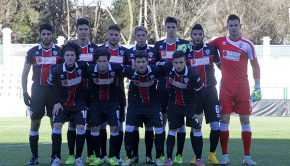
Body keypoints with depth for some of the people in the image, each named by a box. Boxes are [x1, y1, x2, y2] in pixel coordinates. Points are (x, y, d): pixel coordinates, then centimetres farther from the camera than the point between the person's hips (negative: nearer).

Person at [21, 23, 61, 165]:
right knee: (35, 124, 0)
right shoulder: (33, 52, 6)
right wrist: (25, 93, -1)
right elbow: (25, 74, 8)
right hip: (38, 90, 0)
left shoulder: (60, 51, 5)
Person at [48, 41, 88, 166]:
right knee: (57, 125, -14)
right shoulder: (57, 71, -18)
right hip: (62, 103, -1)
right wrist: (56, 102, -2)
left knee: (81, 127, -11)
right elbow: (50, 85, 0)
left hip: (79, 103, 1)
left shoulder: (82, 66, -15)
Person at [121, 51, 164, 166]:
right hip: (135, 103, 1)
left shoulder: (155, 71, -22)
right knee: (129, 128, -7)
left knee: (159, 129, -5)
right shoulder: (129, 71, -19)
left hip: (153, 104, -1)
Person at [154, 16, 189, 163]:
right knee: (162, 119, 1)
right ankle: (161, 154, 6)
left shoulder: (185, 45, 5)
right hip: (163, 88, 2)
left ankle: (179, 155, 5)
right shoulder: (158, 45, 11)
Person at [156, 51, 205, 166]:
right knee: (172, 129, 3)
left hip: (190, 104, -2)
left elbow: (199, 92, -15)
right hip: (174, 104, 2)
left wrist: (198, 112, -12)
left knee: (196, 128, -9)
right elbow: (156, 65, 3)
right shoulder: (168, 68, -19)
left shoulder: (192, 74, -25)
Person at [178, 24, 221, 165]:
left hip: (209, 91, 0)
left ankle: (212, 154, 9)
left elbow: (221, 65, 18)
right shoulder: (186, 51, 4)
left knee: (215, 125, -5)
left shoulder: (211, 49, 5)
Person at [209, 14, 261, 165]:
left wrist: (257, 86, 0)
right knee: (224, 120, -3)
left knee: (245, 120, 0)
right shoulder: (220, 42, 4)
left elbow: (255, 66, 5)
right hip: (226, 86, 0)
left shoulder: (248, 45, 1)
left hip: (242, 86, 0)